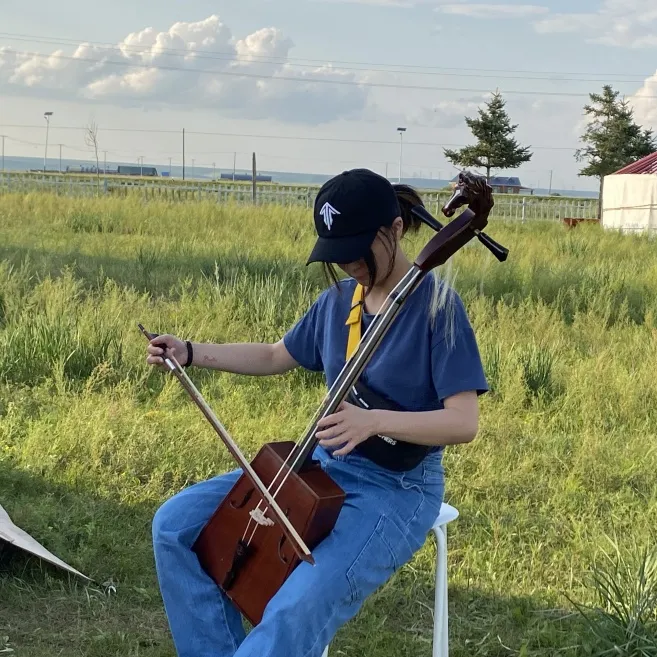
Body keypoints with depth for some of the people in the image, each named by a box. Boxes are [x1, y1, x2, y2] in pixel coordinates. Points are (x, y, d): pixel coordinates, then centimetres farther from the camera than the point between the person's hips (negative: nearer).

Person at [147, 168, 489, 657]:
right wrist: (191, 353, 7)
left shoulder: (437, 305, -15)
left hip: (398, 489, -7)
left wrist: (374, 420, -36)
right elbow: (276, 357, 21)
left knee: (295, 614, -31)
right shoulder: (339, 298, 5)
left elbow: (464, 422, -21)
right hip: (323, 465, 7)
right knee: (175, 526, -4)